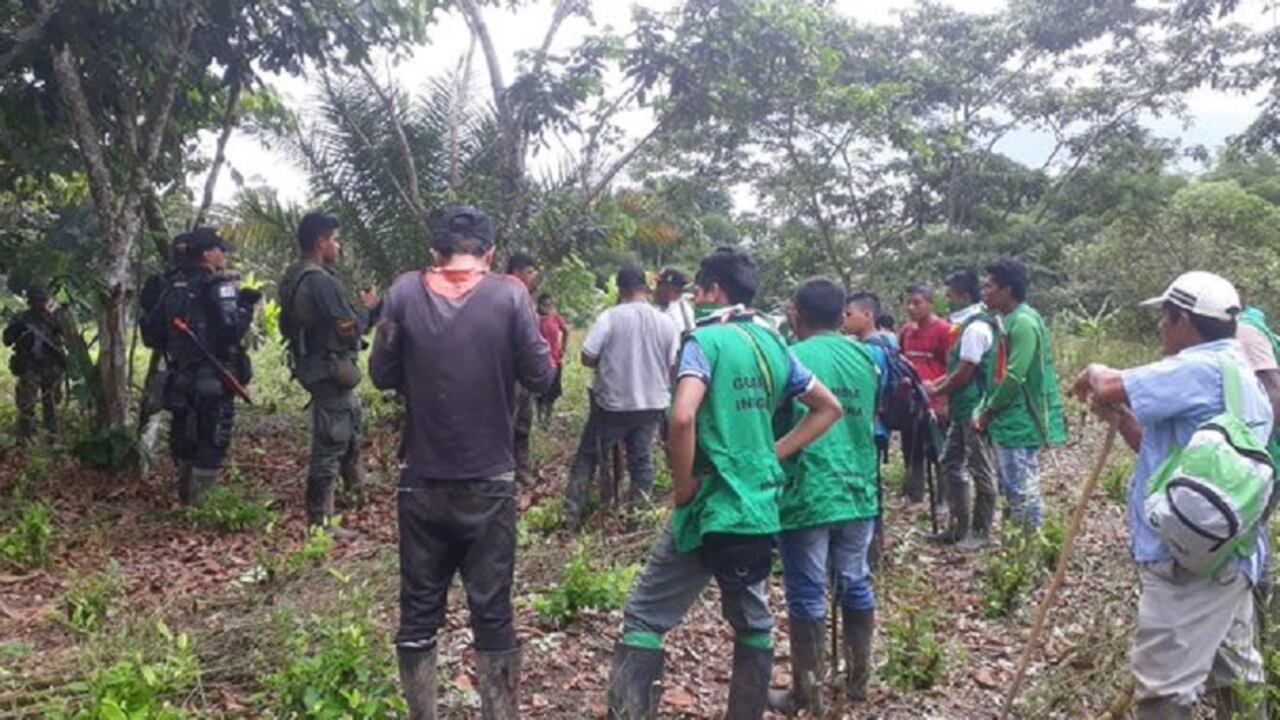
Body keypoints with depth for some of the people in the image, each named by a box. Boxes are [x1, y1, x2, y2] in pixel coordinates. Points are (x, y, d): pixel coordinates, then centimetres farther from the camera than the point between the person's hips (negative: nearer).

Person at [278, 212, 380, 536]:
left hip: (311, 365, 10)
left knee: (354, 416, 30)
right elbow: (350, 328, -23)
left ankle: (355, 484, 45)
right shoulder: (322, 281, -24)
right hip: (331, 371, -10)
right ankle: (319, 522, 4)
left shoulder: (292, 278, 7)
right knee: (330, 447, -3)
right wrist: (367, 308, -3)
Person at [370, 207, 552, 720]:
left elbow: (382, 375, 2)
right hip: (490, 483, -1)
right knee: (493, 612, 9)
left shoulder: (405, 292, -4)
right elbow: (540, 377, -6)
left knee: (418, 611, 13)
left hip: (421, 482, 2)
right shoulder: (509, 296, -9)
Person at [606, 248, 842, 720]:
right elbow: (828, 407, 16)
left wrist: (683, 486, -13)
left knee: (644, 618, 1)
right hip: (759, 508, 7)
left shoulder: (706, 339, -11)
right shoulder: (772, 344, 9)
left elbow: (683, 418, -27)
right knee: (753, 621, 18)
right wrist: (773, 454, 10)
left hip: (711, 508, -7)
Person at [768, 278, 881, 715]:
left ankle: (808, 695, 14)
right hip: (858, 493, 6)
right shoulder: (865, 357, 6)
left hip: (807, 496, -5)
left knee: (807, 597, 4)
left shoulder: (792, 358, -11)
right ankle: (858, 678, 30)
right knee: (855, 586, 17)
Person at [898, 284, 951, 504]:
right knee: (911, 453, 13)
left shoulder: (944, 330, -10)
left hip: (935, 403, -6)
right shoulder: (906, 332, 9)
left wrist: (944, 400, -17)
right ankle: (913, 495, 24)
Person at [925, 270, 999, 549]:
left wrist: (935, 392, -6)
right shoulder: (968, 325, 13)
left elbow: (964, 374, -19)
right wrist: (936, 384, 10)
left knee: (980, 470, 1)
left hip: (976, 410, -10)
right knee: (951, 464, 13)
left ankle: (981, 531, 12)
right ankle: (959, 526, 21)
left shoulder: (976, 328, -18)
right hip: (963, 410, 10)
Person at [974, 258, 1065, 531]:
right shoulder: (1008, 321, 13)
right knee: (1012, 488, 17)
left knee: (1023, 490, -2)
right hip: (1008, 421, 10)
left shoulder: (1024, 322, -17)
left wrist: (988, 411, -10)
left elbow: (1014, 377, -22)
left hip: (1019, 423, -10)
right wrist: (984, 410, 8)